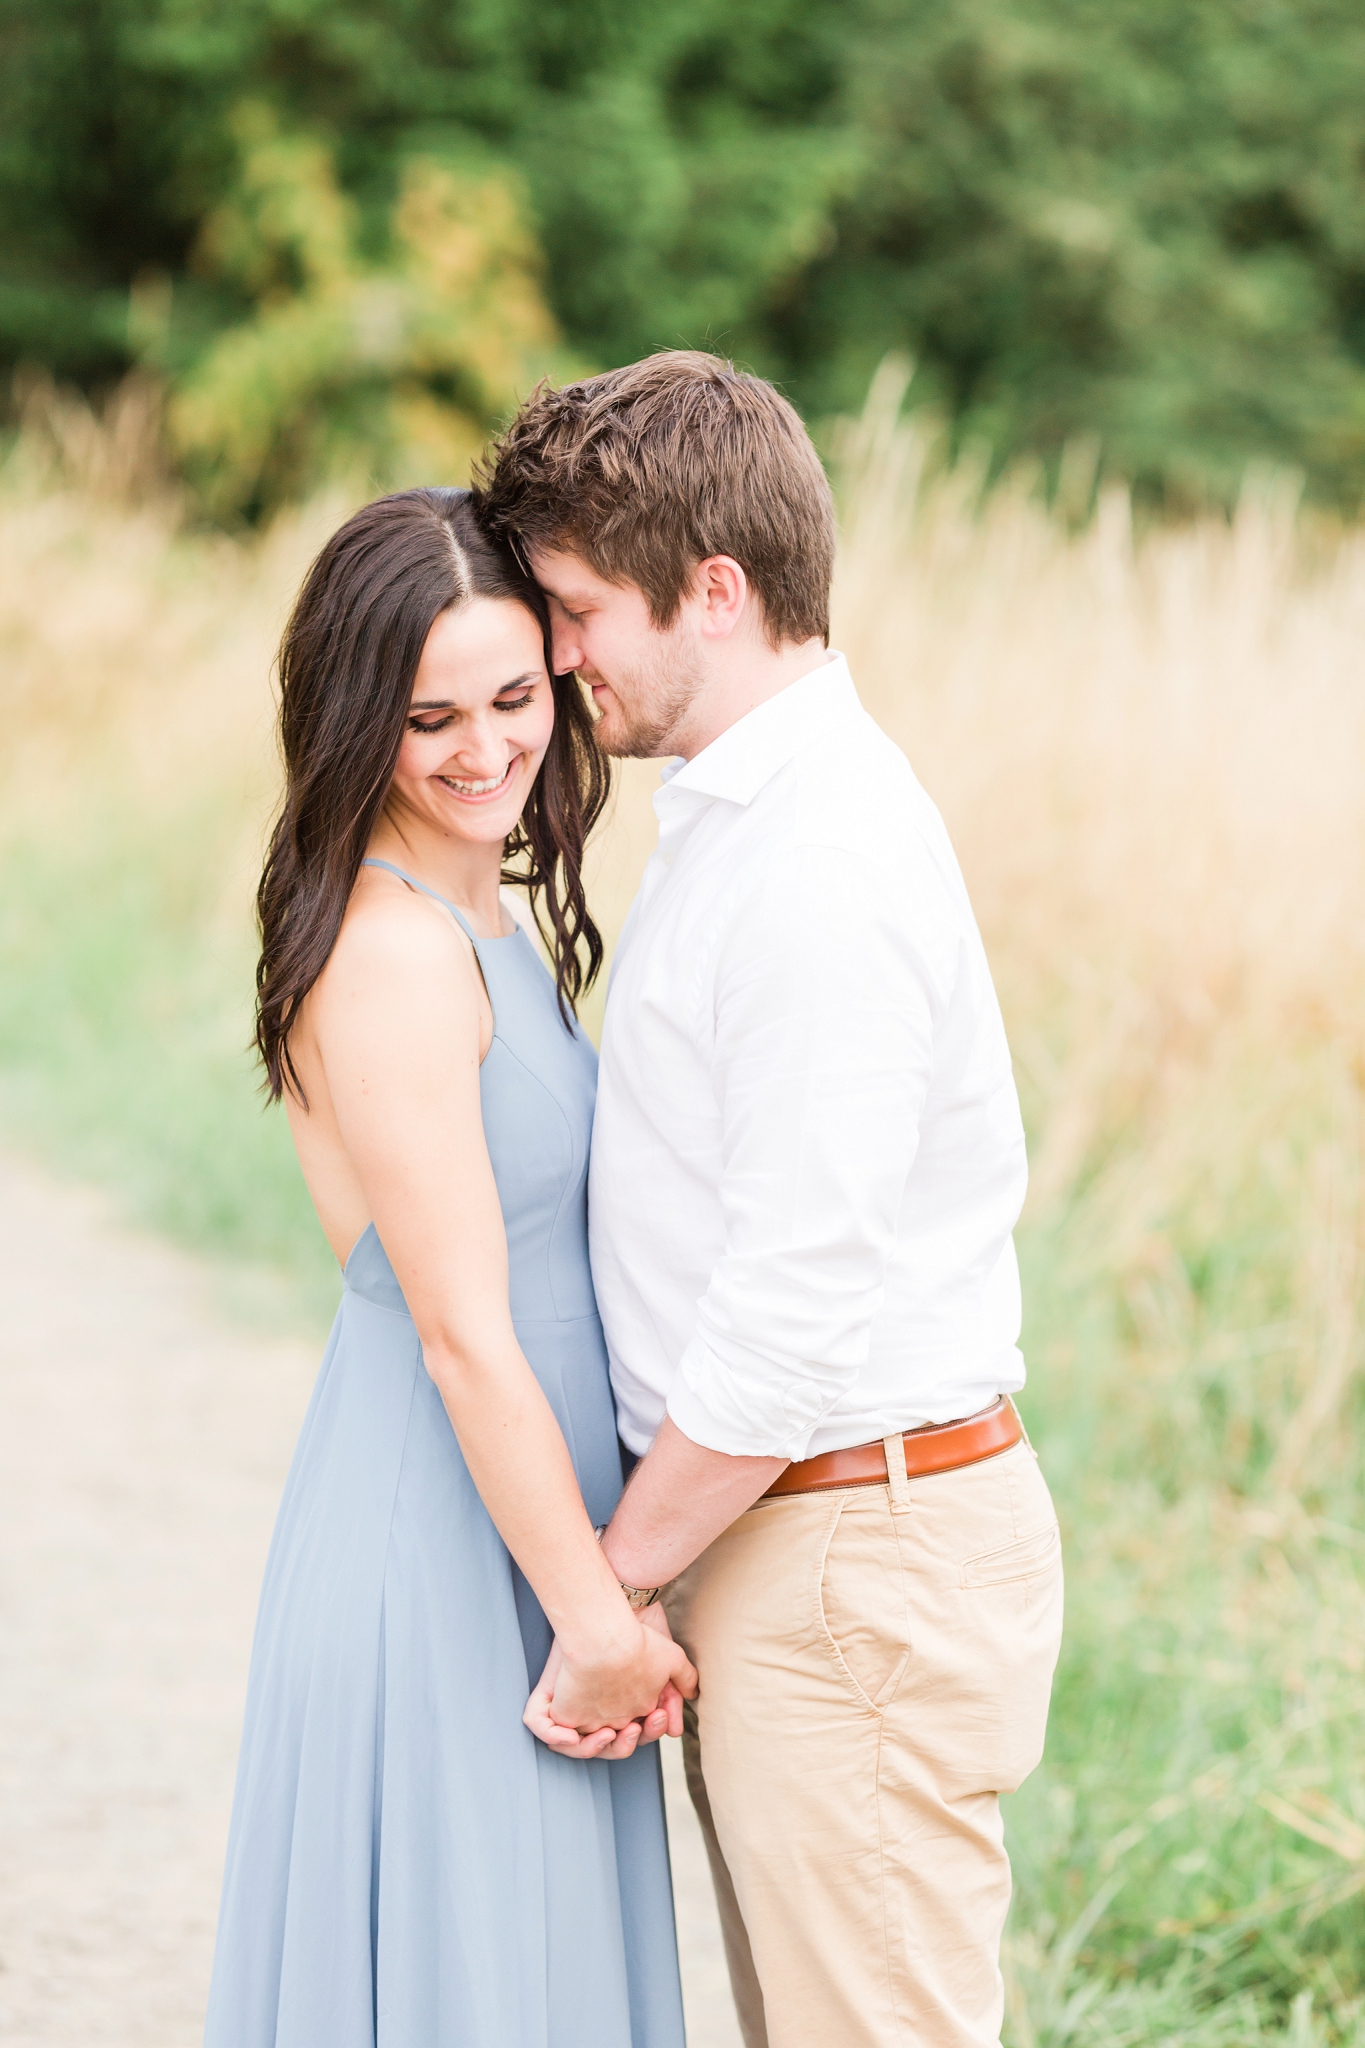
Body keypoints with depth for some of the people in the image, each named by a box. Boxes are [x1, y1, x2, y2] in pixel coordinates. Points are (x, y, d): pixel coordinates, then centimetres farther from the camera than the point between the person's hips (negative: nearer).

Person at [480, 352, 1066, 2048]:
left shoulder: (823, 865, -21)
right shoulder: (741, 810, 12)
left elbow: (795, 1312, -23)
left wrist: (606, 1589, -13)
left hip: (850, 1555, -10)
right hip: (776, 1527, 10)